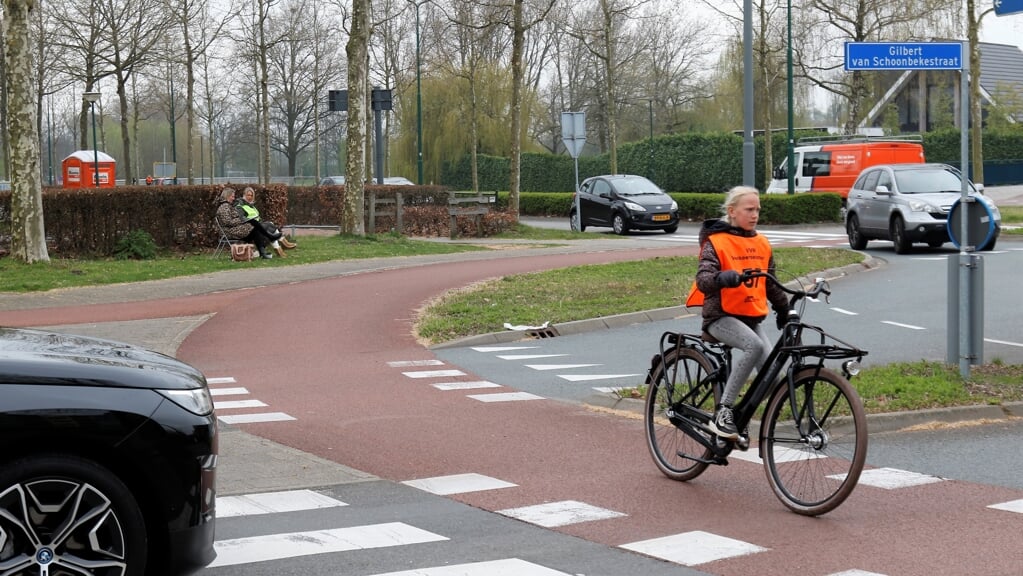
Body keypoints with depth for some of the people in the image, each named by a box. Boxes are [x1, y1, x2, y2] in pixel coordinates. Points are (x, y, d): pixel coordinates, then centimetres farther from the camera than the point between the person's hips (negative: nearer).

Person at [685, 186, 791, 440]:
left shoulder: (762, 244, 11)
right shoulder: (716, 242, -8)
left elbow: (771, 283, 24)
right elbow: (703, 279, -22)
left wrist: (784, 309, 27)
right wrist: (722, 278, -41)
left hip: (751, 318, 6)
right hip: (721, 316, -6)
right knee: (755, 345, -34)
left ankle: (740, 418, 9)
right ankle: (722, 412, -28)